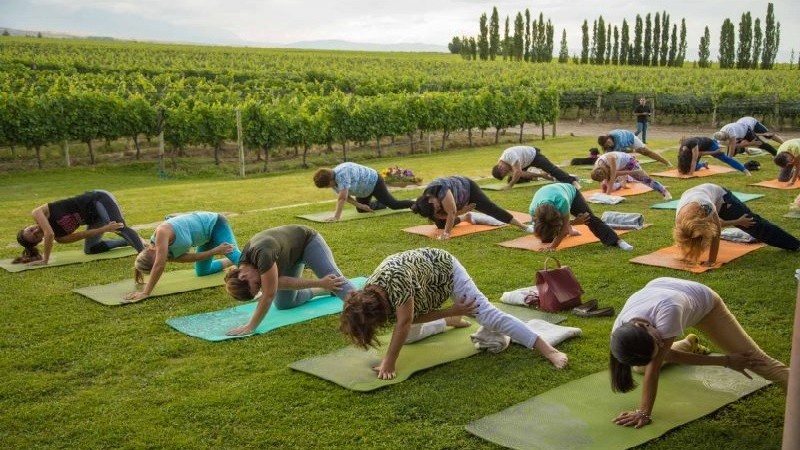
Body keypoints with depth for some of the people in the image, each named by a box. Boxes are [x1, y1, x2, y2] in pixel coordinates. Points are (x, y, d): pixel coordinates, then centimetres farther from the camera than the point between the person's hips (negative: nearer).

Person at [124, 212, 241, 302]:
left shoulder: (162, 231, -35)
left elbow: (159, 266, -39)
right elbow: (187, 257, -7)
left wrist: (145, 292, -36)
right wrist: (215, 251, -18)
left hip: (215, 224, -8)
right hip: (207, 234, 8)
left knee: (235, 256, -22)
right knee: (203, 271, 19)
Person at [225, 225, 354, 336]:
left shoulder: (262, 255, -44)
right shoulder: (243, 266, -20)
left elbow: (269, 295, -39)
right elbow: (280, 282, -22)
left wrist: (250, 327, -35)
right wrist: (320, 283, -29)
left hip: (307, 241, -6)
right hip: (290, 253, 7)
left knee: (334, 278, -24)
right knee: (283, 303, 7)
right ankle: (323, 289, 23)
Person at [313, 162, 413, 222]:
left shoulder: (341, 174, -37)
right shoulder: (333, 180, -9)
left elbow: (343, 197, -42)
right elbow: (345, 196, -3)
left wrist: (336, 217, -44)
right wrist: (360, 206, -10)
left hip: (374, 182, -9)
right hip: (366, 188, 9)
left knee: (394, 204, -9)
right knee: (361, 210, 19)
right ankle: (383, 203, 40)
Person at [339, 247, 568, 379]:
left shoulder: (396, 280, -44)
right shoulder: (368, 296, -18)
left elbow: (405, 322, -38)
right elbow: (413, 318, -14)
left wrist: (389, 363, -33)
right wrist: (450, 311, -20)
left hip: (444, 268, -7)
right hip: (423, 287, 8)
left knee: (489, 315, -16)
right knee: (409, 334, 15)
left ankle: (549, 350, -15)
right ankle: (453, 320, 36)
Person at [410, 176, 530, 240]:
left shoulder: (440, 189, -44)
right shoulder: (430, 208, -24)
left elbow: (451, 212, -43)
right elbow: (444, 216, -18)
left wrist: (446, 233, -41)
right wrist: (460, 211, -29)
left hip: (467, 188, -6)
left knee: (490, 208, -13)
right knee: (440, 224, 3)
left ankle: (521, 225, -8)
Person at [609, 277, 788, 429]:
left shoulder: (667, 310, -50)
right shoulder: (620, 332, -34)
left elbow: (655, 367, -42)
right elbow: (669, 355, -25)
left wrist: (644, 412, -40)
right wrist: (726, 361, -26)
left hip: (701, 300, -4)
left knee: (753, 358, -10)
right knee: (642, 364, 13)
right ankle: (689, 344, 36)